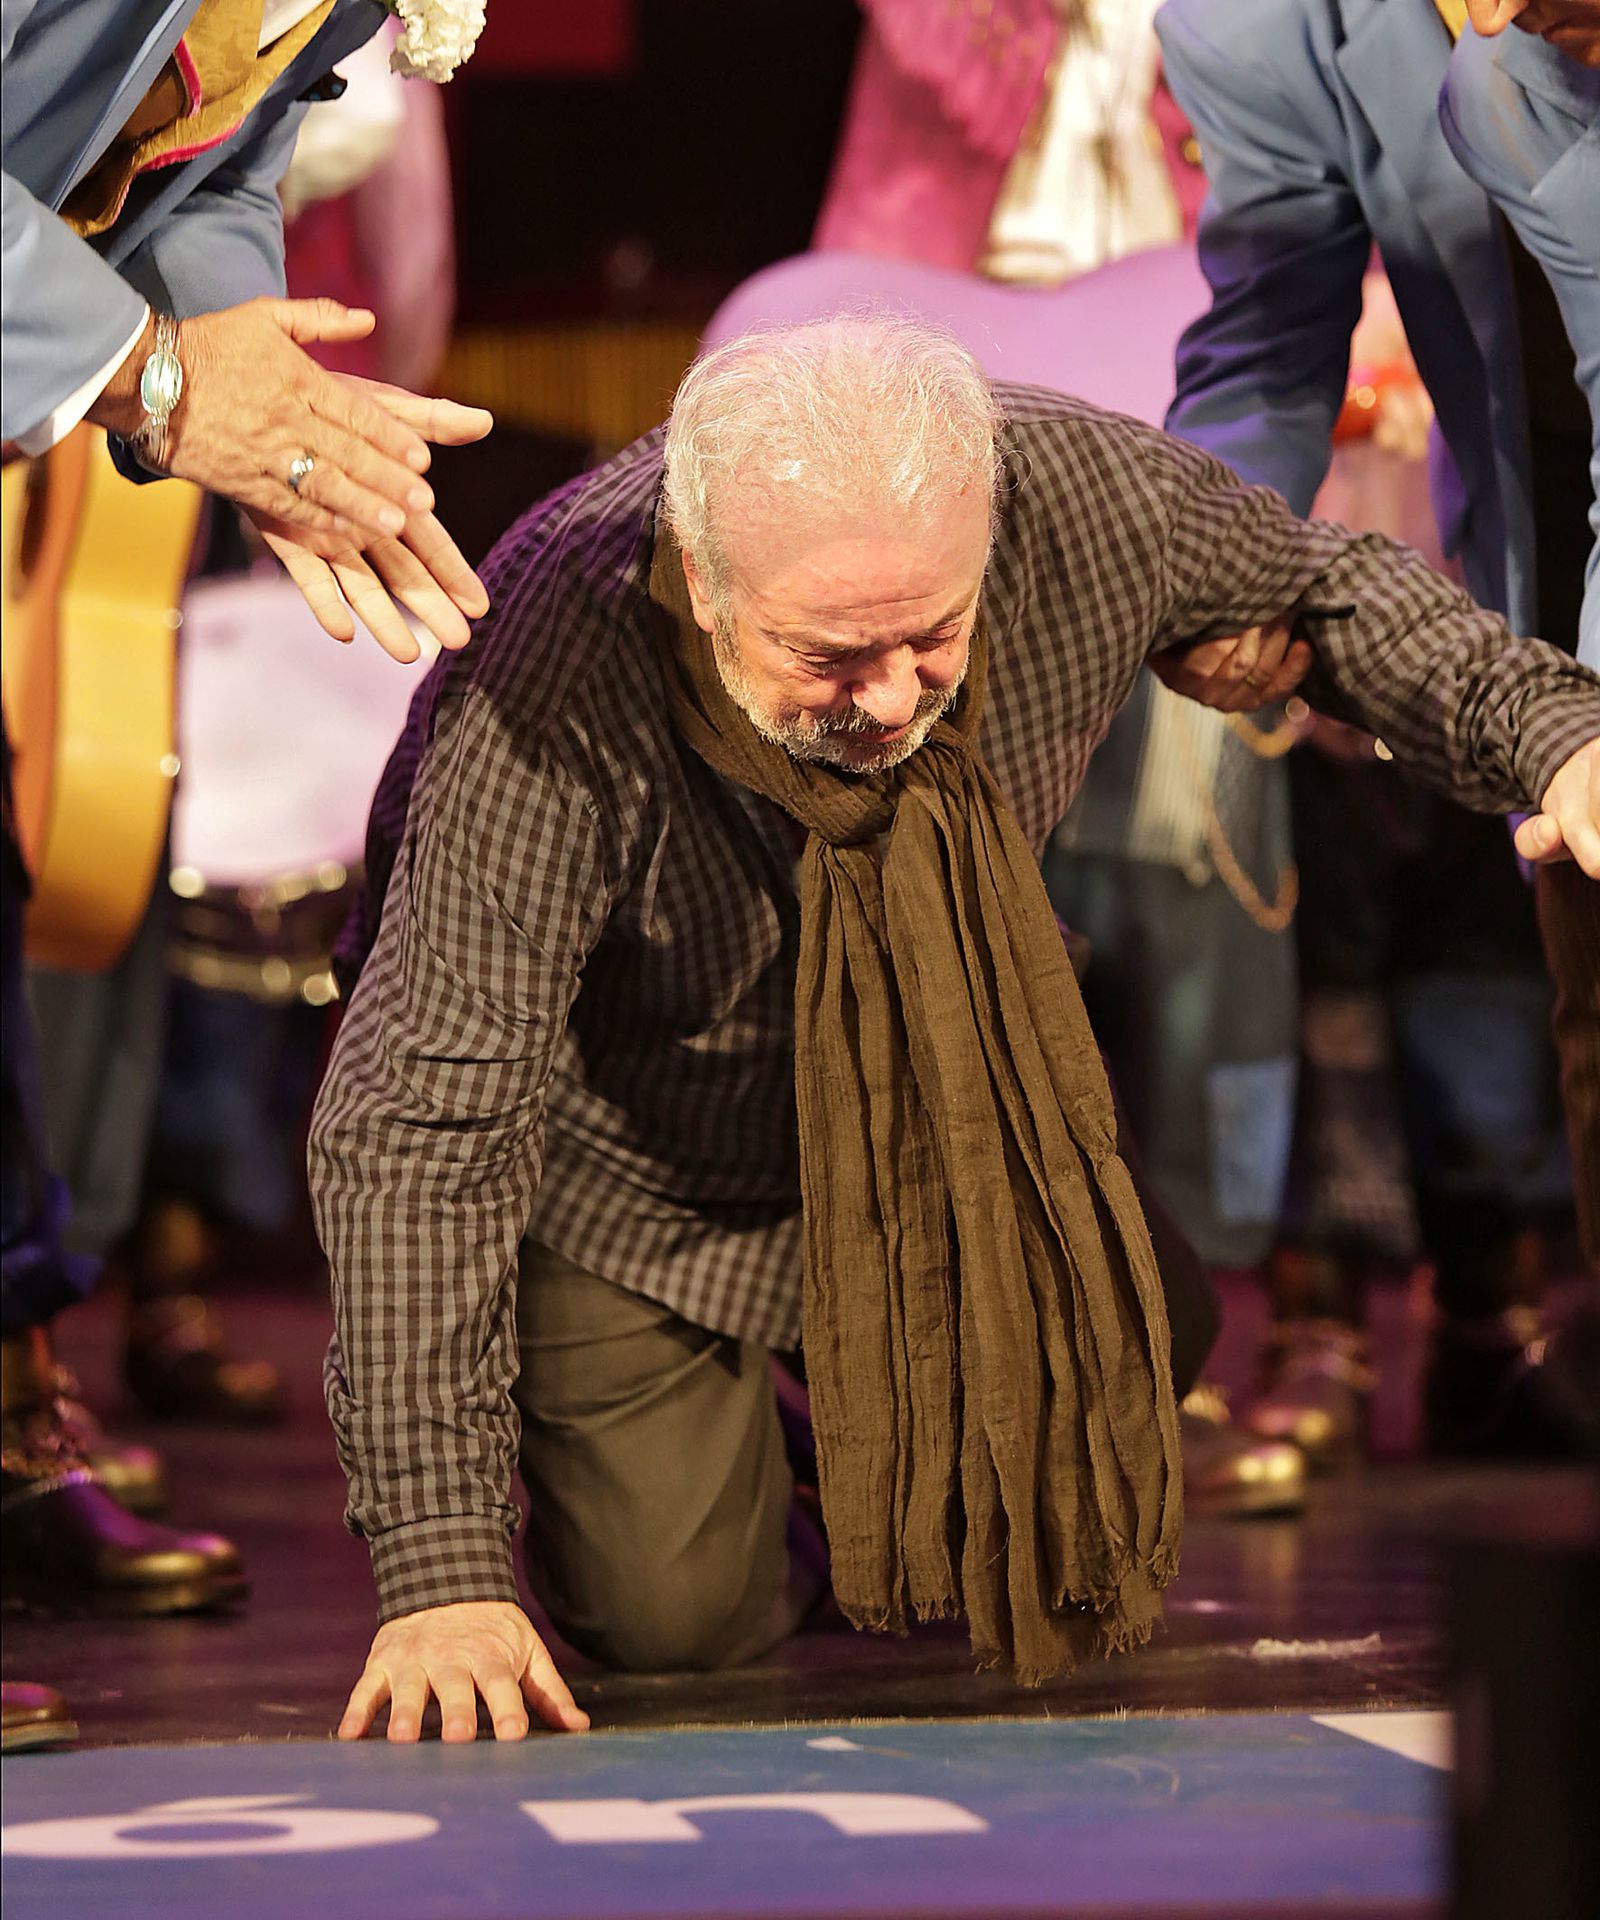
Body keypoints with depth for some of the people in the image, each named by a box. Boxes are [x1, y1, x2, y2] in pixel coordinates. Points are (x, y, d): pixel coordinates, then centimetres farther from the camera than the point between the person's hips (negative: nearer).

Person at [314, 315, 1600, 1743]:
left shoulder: (1074, 492, -29)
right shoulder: (550, 690, -41)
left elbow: (1326, 582, -6)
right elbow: (428, 1116, -37)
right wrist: (441, 1571, -41)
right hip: (629, 1169, -4)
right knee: (681, 1613, -10)